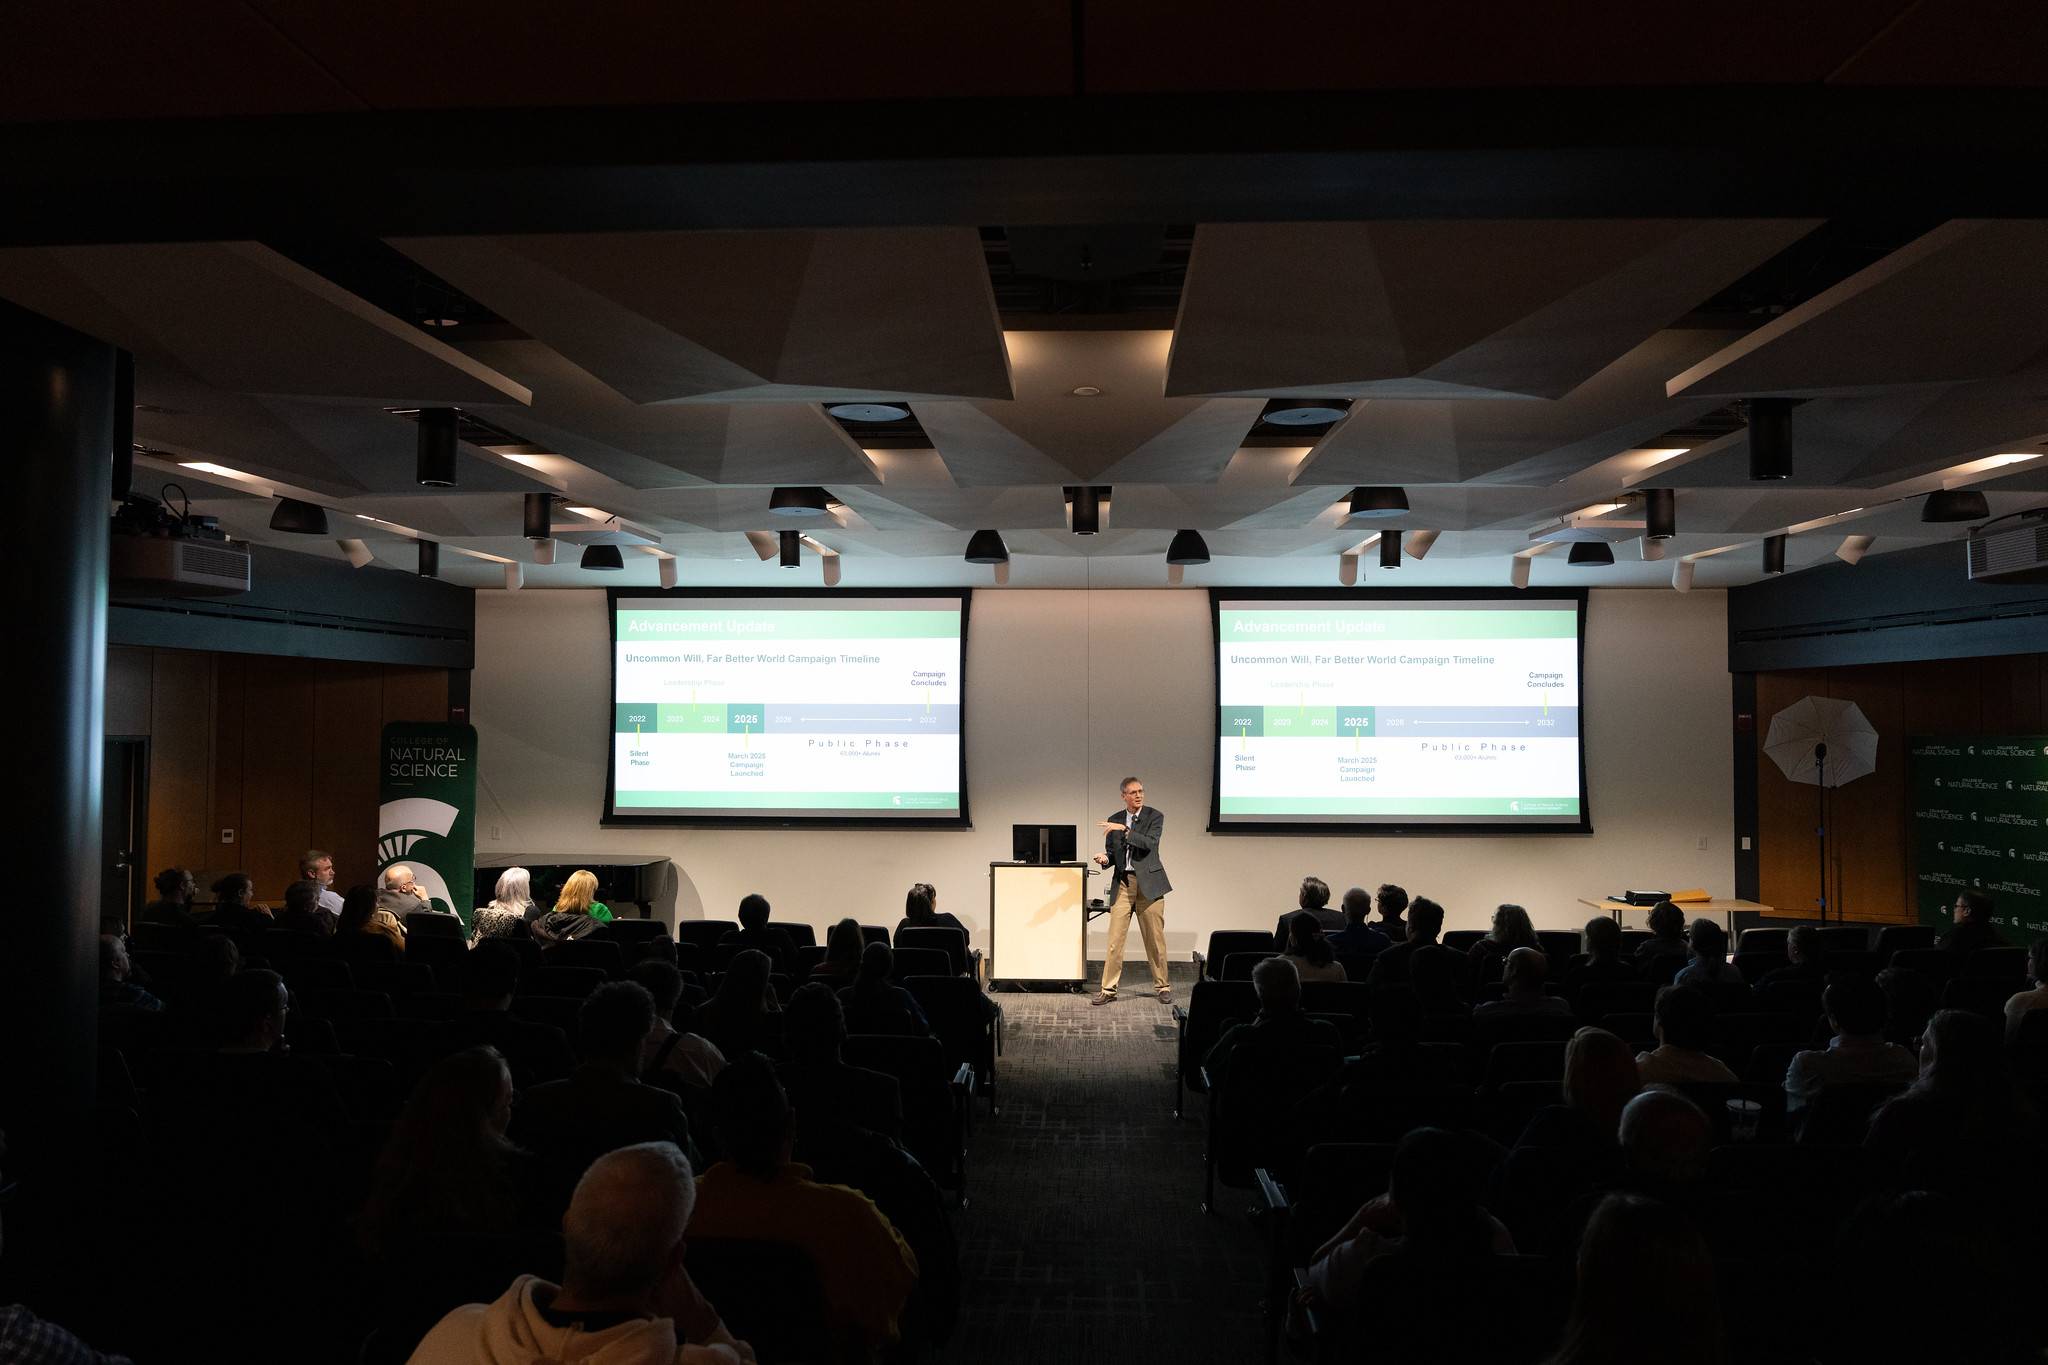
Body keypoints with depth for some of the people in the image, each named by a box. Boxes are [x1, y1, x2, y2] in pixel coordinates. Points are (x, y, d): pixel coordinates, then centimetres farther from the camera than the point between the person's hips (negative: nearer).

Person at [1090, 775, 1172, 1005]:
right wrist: (1104, 858, -7)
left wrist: (1125, 830, -23)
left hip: (1148, 883, -2)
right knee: (1115, 939, -2)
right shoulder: (1114, 821, 11)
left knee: (1155, 939, 4)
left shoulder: (1155, 816, 0)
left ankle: (1162, 987, 17)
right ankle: (1108, 990, 4)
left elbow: (1150, 843, -16)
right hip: (1123, 883, 2)